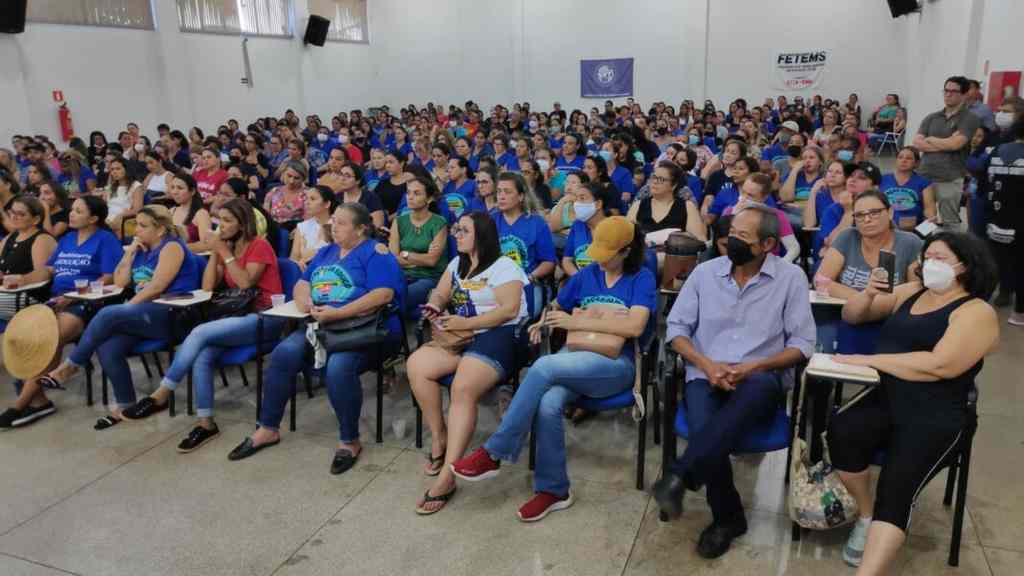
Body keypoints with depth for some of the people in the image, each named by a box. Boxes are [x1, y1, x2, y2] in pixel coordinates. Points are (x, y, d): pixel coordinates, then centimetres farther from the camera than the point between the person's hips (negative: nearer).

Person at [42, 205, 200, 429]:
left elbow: (157, 287, -15)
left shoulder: (172, 247, -5)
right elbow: (120, 282, 17)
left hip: (170, 315, -7)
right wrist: (130, 252, 10)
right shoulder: (143, 249, 21)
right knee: (107, 349, -19)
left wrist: (126, 308, -13)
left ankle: (70, 366, -9)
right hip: (142, 315, 7)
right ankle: (125, 405, -8)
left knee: (108, 314, -26)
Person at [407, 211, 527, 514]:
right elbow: (440, 293, 22)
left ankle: (447, 476, -30)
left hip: (496, 335, -8)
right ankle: (439, 436, -2)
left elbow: (509, 310, -14)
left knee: (463, 389, -32)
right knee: (416, 364, -19)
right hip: (460, 335, 8)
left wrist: (466, 323, -17)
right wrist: (434, 306, -4)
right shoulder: (457, 264, 21)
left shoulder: (504, 266, -4)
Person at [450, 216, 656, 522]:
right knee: (547, 404, -30)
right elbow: (557, 306, 29)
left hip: (615, 365, -4)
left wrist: (577, 321, -14)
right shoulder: (587, 274, 15)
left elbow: (635, 326, -15)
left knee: (544, 366, -32)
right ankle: (553, 489, -11)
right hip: (574, 357, 4)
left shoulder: (642, 279, 0)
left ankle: (493, 454, -22)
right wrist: (545, 321, 5)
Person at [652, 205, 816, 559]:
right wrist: (706, 364, -10)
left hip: (759, 379, -1)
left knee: (761, 386, -39)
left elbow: (802, 344, 1)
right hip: (706, 376, 2)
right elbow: (676, 329, 8)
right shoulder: (705, 272, 7)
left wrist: (754, 366, -14)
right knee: (705, 430, -30)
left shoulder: (791, 277, 2)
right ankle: (728, 517, -1)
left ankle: (680, 476, -37)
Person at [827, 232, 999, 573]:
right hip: (884, 399, 5)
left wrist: (868, 360, -14)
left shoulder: (977, 312, -4)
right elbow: (851, 316, 24)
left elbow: (939, 365, -19)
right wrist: (868, 294, 2)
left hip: (935, 417, -4)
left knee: (896, 491, -25)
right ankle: (866, 516, -3)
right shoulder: (910, 291, 16)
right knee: (840, 431, -26)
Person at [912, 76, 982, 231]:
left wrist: (930, 139, 2)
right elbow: (917, 143, 2)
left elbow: (955, 143, -13)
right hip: (924, 177, 4)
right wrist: (945, 145, -7)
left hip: (950, 180, -4)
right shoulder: (931, 118, 14)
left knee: (949, 223, 0)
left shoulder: (970, 119, 0)